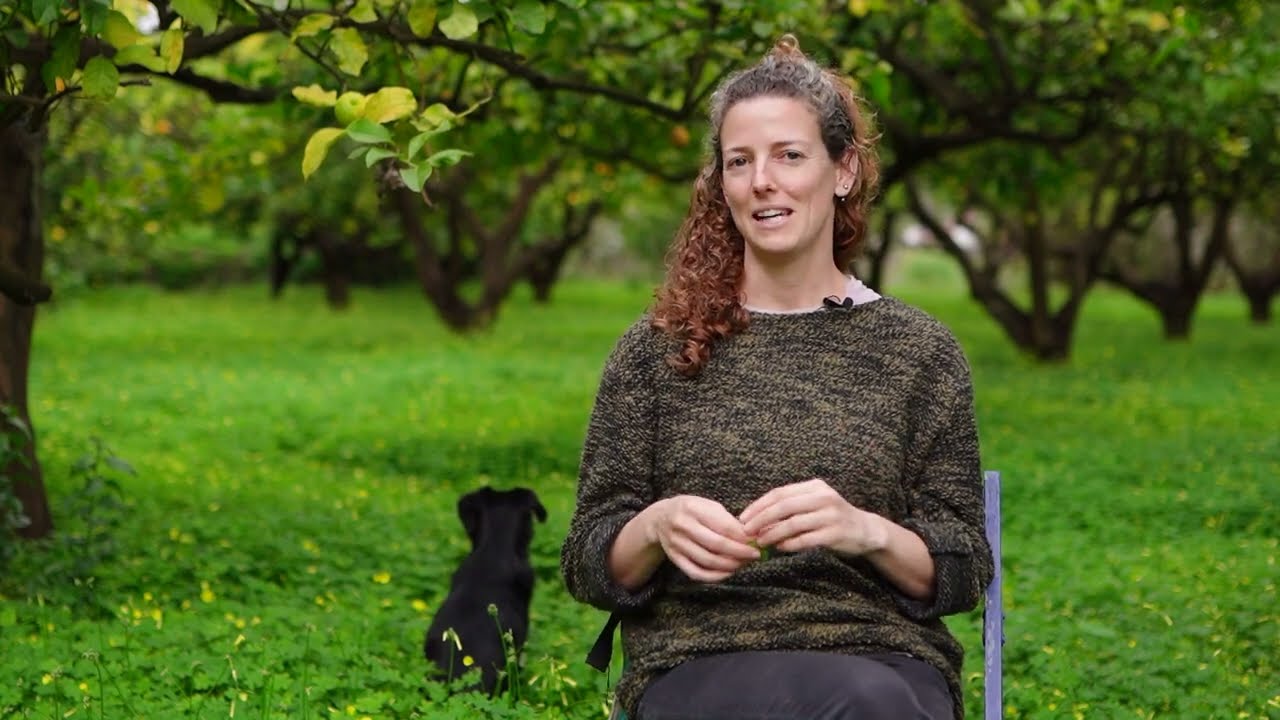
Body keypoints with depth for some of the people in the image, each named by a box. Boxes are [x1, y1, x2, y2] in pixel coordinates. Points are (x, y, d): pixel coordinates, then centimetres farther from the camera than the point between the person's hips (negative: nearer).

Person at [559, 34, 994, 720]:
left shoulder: (920, 352, 11)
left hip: (888, 657, 1)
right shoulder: (657, 349, 11)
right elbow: (588, 564, 10)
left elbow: (965, 571, 8)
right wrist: (655, 527, -12)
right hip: (697, 661, -1)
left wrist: (866, 531, -12)